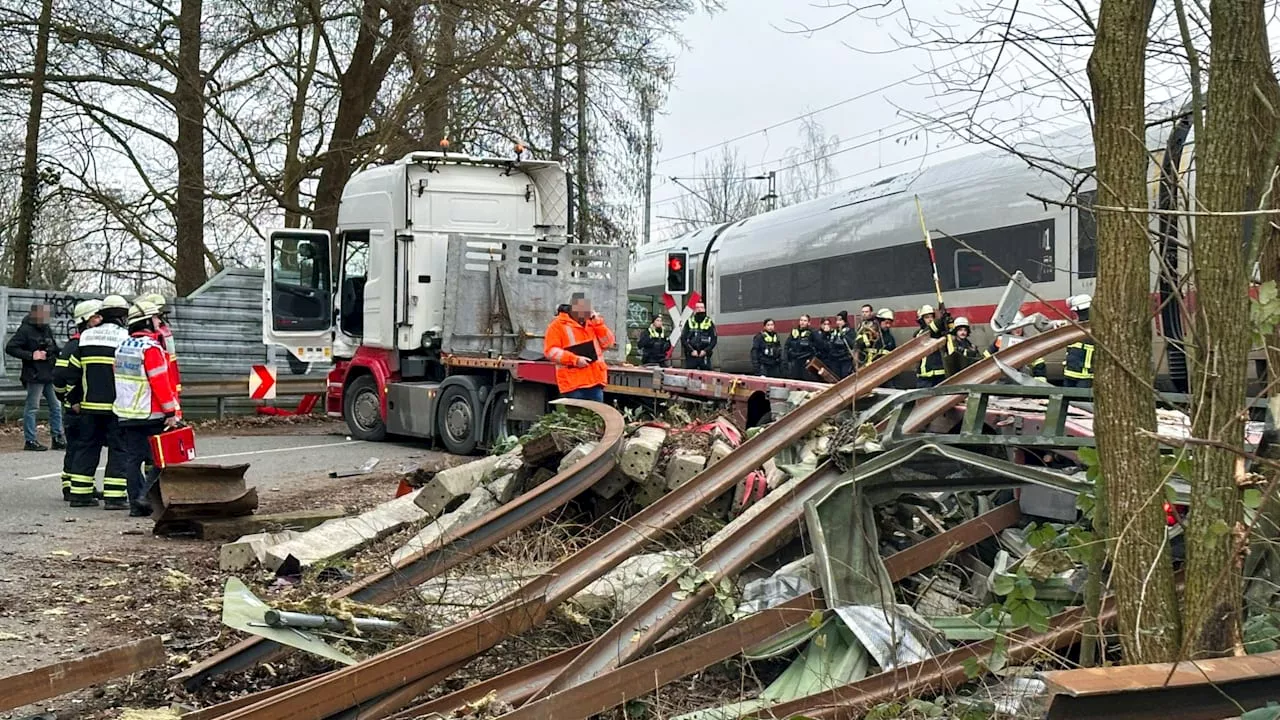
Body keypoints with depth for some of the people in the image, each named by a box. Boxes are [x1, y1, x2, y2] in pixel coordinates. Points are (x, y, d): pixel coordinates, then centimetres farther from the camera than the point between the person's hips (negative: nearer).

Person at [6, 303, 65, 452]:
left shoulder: (47, 329, 13)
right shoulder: (25, 330, -10)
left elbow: (54, 349, 25)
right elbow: (10, 348, -14)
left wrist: (52, 354, 4)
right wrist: (31, 355, -19)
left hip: (50, 374, 8)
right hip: (35, 376, -8)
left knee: (56, 406, 8)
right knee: (32, 408, -2)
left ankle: (58, 439, 15)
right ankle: (30, 441, 5)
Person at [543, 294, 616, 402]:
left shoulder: (592, 323, 17)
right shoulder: (558, 325, -1)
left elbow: (608, 344, 11)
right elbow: (550, 350, -9)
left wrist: (597, 322, 0)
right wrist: (575, 360, -17)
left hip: (595, 381, 5)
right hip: (573, 383, -5)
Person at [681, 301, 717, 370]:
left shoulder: (709, 322, 8)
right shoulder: (689, 322, 8)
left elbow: (714, 339, 5)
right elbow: (683, 339, 4)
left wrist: (706, 350, -9)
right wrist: (691, 350, -8)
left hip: (704, 356, 0)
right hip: (691, 356, 0)